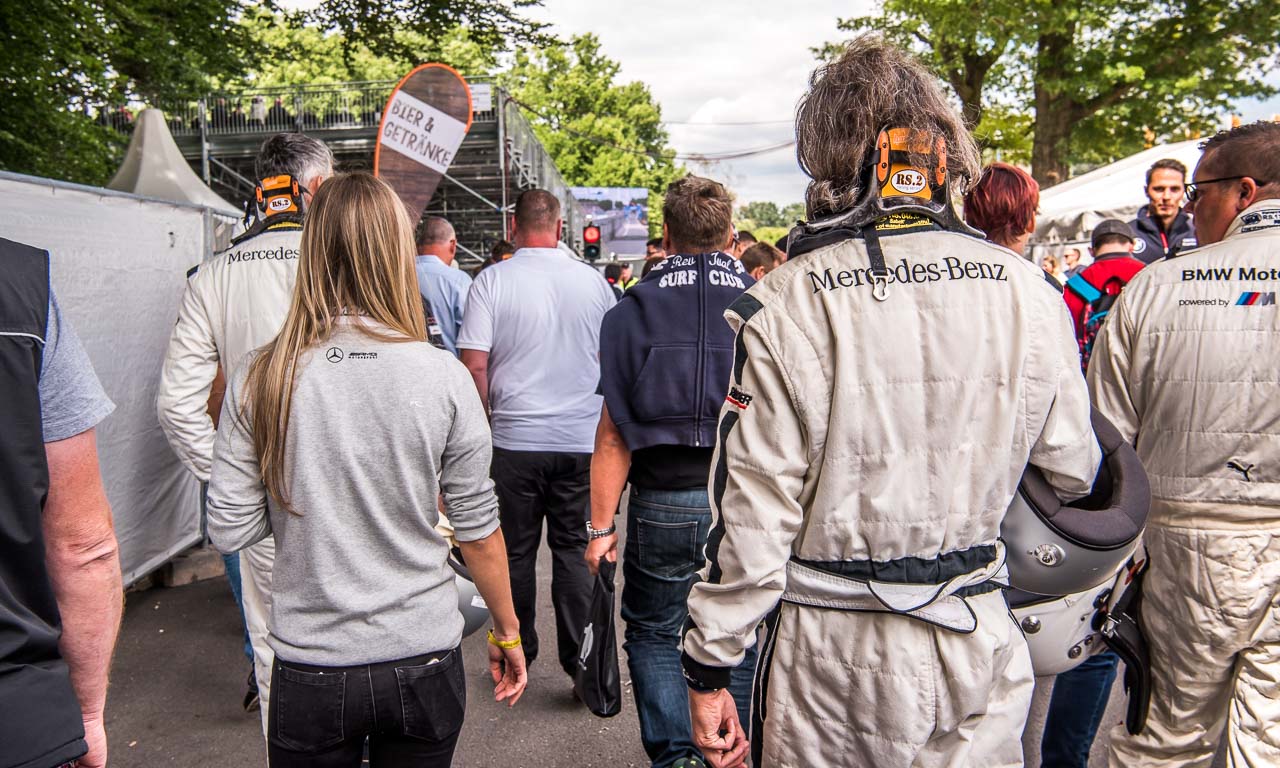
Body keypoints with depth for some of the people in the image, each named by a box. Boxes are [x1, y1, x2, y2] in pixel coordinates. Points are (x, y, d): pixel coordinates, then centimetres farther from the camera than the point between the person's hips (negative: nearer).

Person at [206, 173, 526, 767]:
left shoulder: (260, 381, -10)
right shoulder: (442, 376, -13)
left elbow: (230, 531, -6)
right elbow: (478, 528, -6)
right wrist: (507, 633, 8)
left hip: (308, 665, 0)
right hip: (423, 656, 0)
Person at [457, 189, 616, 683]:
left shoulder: (492, 281, -6)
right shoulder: (593, 282, 2)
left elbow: (474, 364, -9)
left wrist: (488, 419, 5)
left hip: (516, 439, -2)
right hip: (582, 439, 2)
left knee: (516, 551, 11)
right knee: (575, 550, 10)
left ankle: (517, 654, 25)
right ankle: (580, 659, 13)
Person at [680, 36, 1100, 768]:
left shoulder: (784, 305, -16)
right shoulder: (1028, 288, -6)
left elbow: (750, 513, -15)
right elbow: (1072, 468, 4)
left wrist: (710, 669, -3)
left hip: (832, 656, -2)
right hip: (978, 647, 3)